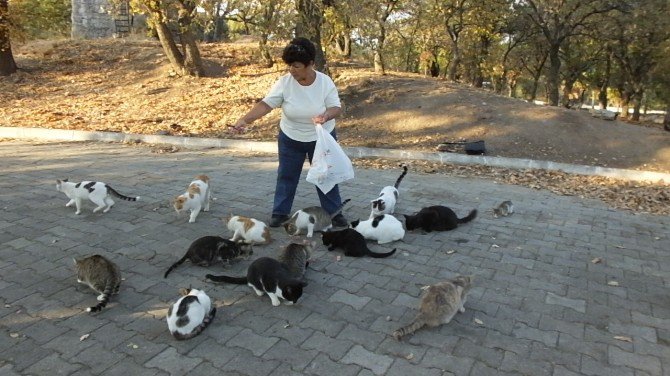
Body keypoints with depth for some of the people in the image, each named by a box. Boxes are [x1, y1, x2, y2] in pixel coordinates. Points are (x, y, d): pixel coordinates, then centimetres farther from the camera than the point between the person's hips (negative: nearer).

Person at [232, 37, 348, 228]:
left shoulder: (325, 82, -16)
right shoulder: (284, 82, -16)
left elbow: (336, 107, -13)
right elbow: (266, 104, -19)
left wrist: (327, 115, -36)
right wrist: (245, 119, -32)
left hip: (321, 138, -1)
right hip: (290, 138, 1)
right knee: (286, 176, 11)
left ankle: (334, 213, 23)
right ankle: (280, 213, 26)